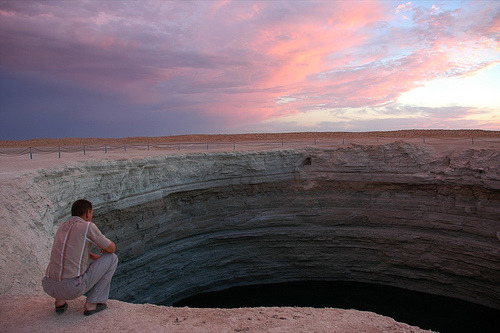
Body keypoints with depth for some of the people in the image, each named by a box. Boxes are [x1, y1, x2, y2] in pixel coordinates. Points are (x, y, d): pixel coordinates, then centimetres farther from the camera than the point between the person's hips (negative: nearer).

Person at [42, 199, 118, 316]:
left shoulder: (62, 227, 17)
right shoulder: (88, 226, -5)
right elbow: (112, 248, 3)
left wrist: (93, 256, 43)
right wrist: (105, 249, 27)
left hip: (50, 287, 7)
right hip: (74, 287, -7)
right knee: (112, 258, 8)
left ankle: (60, 301, 19)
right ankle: (92, 303, 7)